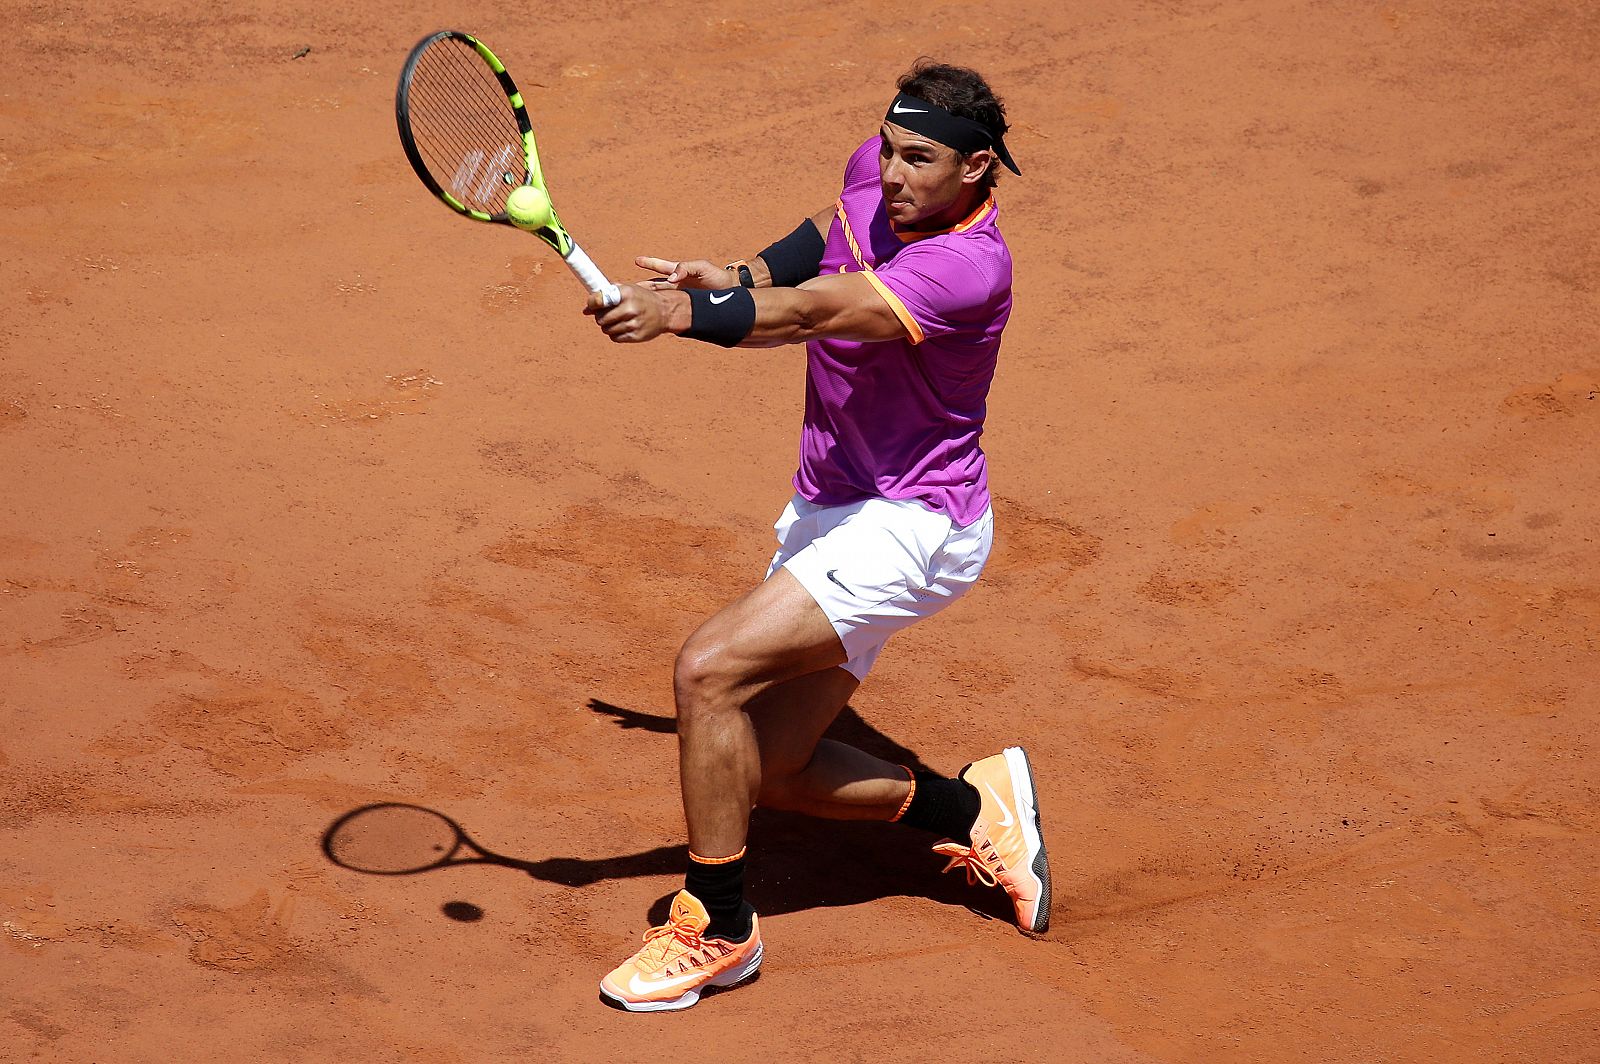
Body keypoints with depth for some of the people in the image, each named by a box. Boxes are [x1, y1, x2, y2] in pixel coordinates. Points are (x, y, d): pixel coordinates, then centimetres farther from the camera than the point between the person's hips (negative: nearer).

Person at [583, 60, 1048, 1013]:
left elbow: (818, 311, -40)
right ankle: (973, 807, 27)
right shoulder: (875, 174, 0)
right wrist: (744, 277, 7)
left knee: (709, 669, -23)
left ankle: (718, 930, -7)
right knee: (766, 771, 9)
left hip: (913, 527, -9)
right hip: (831, 512, 9)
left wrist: (687, 311, -53)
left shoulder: (969, 267, -26)